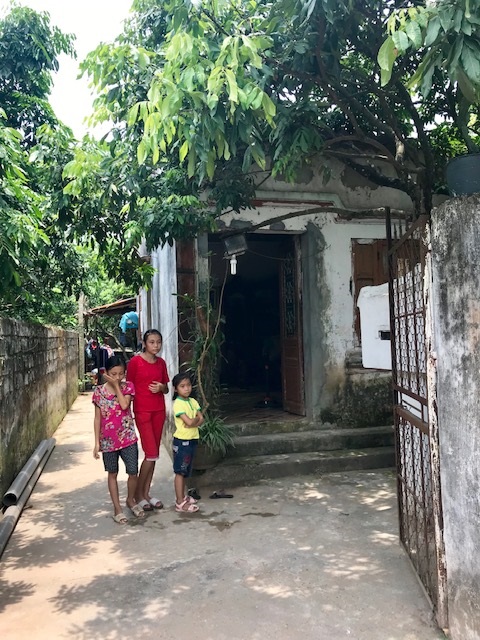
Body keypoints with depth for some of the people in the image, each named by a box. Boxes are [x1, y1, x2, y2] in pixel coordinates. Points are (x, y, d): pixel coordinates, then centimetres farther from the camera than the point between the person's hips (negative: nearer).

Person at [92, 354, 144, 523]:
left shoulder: (128, 387, -3)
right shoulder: (99, 391, -4)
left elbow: (124, 405, -21)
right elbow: (97, 418, 0)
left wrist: (116, 385, -15)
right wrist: (97, 443, -1)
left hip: (128, 438, 0)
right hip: (108, 439, 0)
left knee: (133, 472, 1)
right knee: (112, 474, 12)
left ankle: (131, 500, 28)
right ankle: (117, 508, 24)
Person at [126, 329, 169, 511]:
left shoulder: (161, 363, 8)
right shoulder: (135, 362, -9)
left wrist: (161, 387, -8)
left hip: (159, 411, 6)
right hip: (142, 411, -6)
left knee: (153, 455, 9)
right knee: (151, 454, -8)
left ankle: (146, 493, 22)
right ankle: (138, 495, 10)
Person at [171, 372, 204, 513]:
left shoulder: (193, 401, 7)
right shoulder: (178, 404, -16)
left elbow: (201, 421, 1)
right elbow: (190, 422, -24)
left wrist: (193, 422, -17)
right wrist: (196, 418, -5)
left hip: (192, 440, 8)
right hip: (182, 441, -8)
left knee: (185, 471, 18)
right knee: (180, 471, -1)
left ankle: (182, 495, 30)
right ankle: (180, 503, 3)